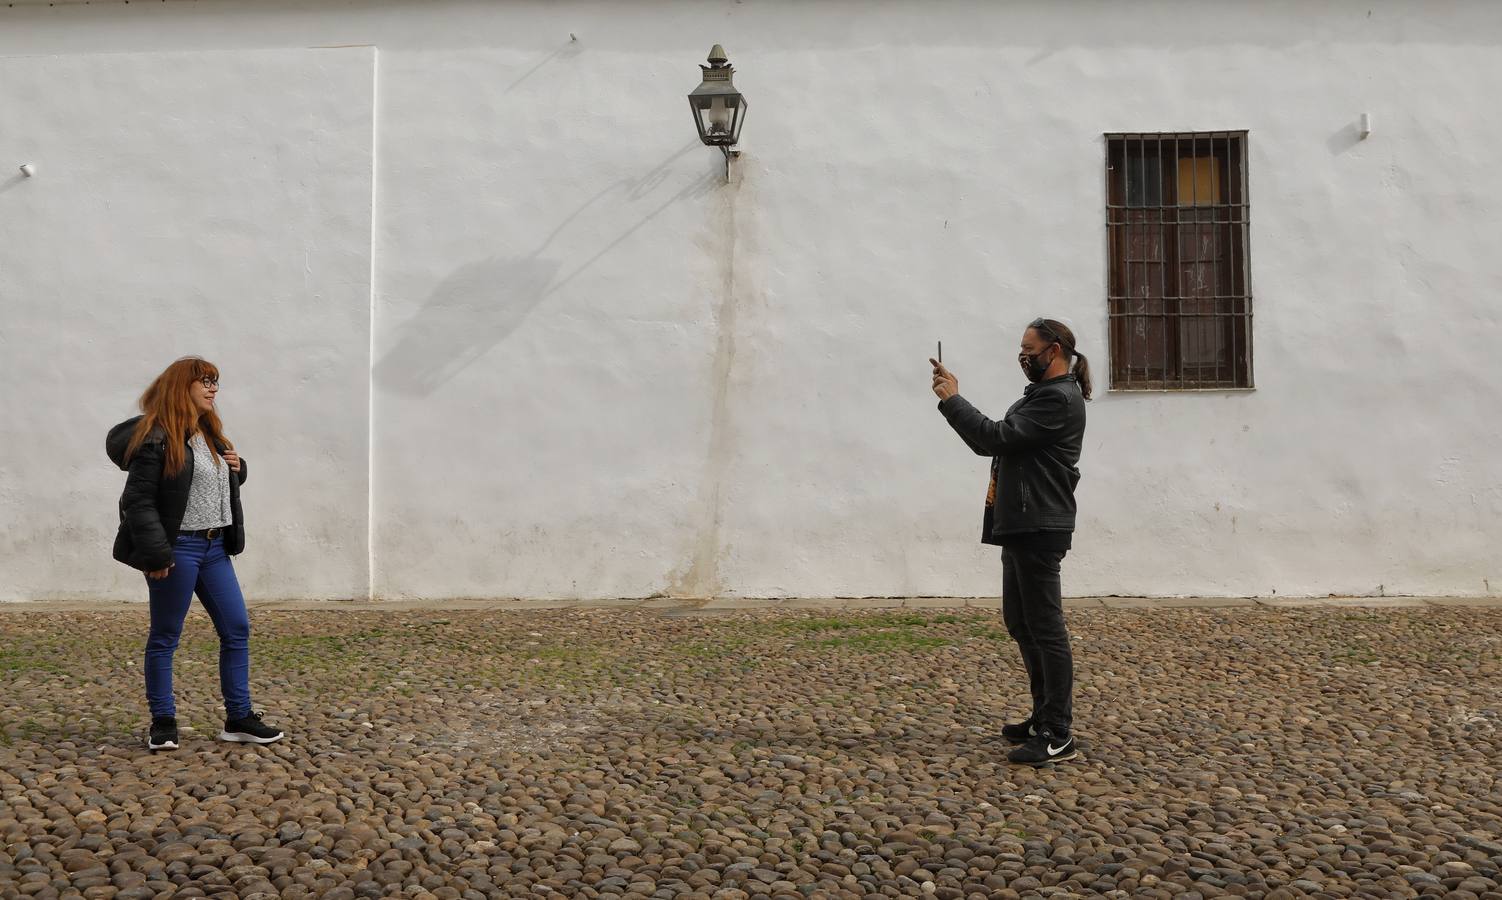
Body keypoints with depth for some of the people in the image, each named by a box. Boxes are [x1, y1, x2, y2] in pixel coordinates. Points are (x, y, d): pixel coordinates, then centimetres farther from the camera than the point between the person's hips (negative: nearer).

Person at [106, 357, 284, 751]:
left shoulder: (210, 433, 14)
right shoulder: (156, 438, -13)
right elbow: (138, 501, -16)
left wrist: (237, 468, 5)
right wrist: (156, 554, -20)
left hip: (215, 546, 9)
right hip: (178, 548, -9)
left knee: (237, 629, 7)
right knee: (165, 637, 4)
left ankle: (239, 718, 15)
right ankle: (163, 722, 16)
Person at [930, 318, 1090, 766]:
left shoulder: (1059, 399, -13)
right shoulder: (1044, 393, 21)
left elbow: (996, 437, -19)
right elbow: (999, 441, 19)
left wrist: (952, 399, -10)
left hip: (1039, 528, -11)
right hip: (1021, 526, 11)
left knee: (1045, 627, -8)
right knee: (1021, 623, 16)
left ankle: (1058, 736, -4)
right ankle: (1045, 717, 26)